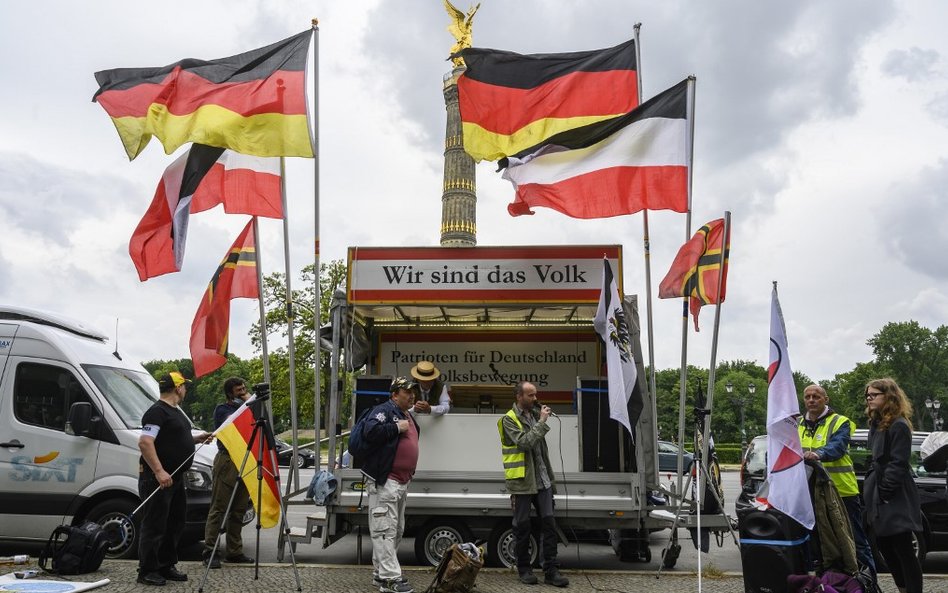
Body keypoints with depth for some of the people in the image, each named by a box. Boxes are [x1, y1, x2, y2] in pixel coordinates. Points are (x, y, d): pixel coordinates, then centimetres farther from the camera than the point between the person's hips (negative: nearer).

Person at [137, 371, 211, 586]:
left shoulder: (175, 411, 17)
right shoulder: (157, 411, -15)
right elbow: (145, 443, -24)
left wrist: (197, 439, 16)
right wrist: (159, 471, -28)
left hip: (175, 478, 10)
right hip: (158, 478, -10)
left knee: (174, 524, 15)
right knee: (154, 526, -3)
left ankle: (167, 566, 25)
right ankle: (147, 571, 6)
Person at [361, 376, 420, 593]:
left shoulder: (408, 416, 20)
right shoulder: (384, 410, -10)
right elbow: (370, 432, -27)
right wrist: (396, 428, -20)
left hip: (402, 483, 11)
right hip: (384, 482, -10)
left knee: (397, 530, 16)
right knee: (385, 530, -8)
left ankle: (380, 572, 27)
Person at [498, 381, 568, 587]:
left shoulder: (535, 414, 12)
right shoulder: (509, 419, -7)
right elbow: (525, 442, -21)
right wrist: (542, 422, -18)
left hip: (542, 480, 6)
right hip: (522, 482, -5)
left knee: (549, 523, 1)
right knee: (523, 526, 5)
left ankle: (551, 570, 6)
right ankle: (524, 569, 19)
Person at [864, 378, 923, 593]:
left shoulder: (899, 426, -13)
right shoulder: (876, 424, 15)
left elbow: (897, 464, -18)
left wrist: (884, 491, -19)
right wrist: (870, 486, 11)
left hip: (895, 498, -9)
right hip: (879, 495, 9)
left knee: (903, 549, -4)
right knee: (884, 545, 15)